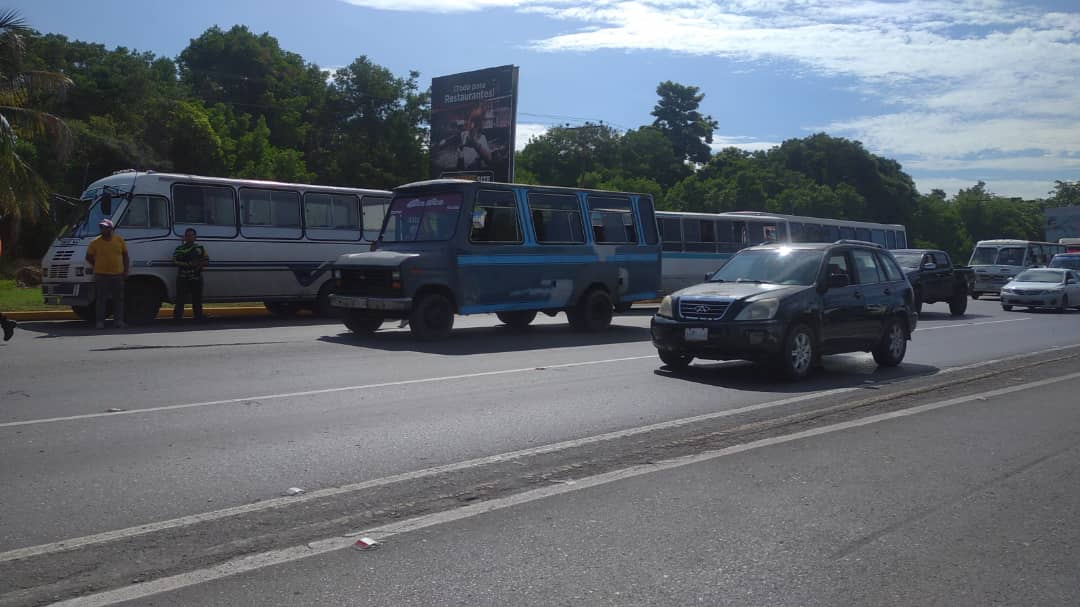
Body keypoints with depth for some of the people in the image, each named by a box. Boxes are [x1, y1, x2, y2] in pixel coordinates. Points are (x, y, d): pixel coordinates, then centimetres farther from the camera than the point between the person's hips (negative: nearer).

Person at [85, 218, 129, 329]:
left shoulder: (119, 240, 6)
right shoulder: (95, 242, 0)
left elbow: (125, 256, 12)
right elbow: (88, 257, 9)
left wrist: (126, 271, 7)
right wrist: (97, 267, 3)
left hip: (118, 275, 2)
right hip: (101, 275, -2)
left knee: (118, 299, 6)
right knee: (101, 300, -1)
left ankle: (119, 320, 13)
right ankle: (100, 321, 3)